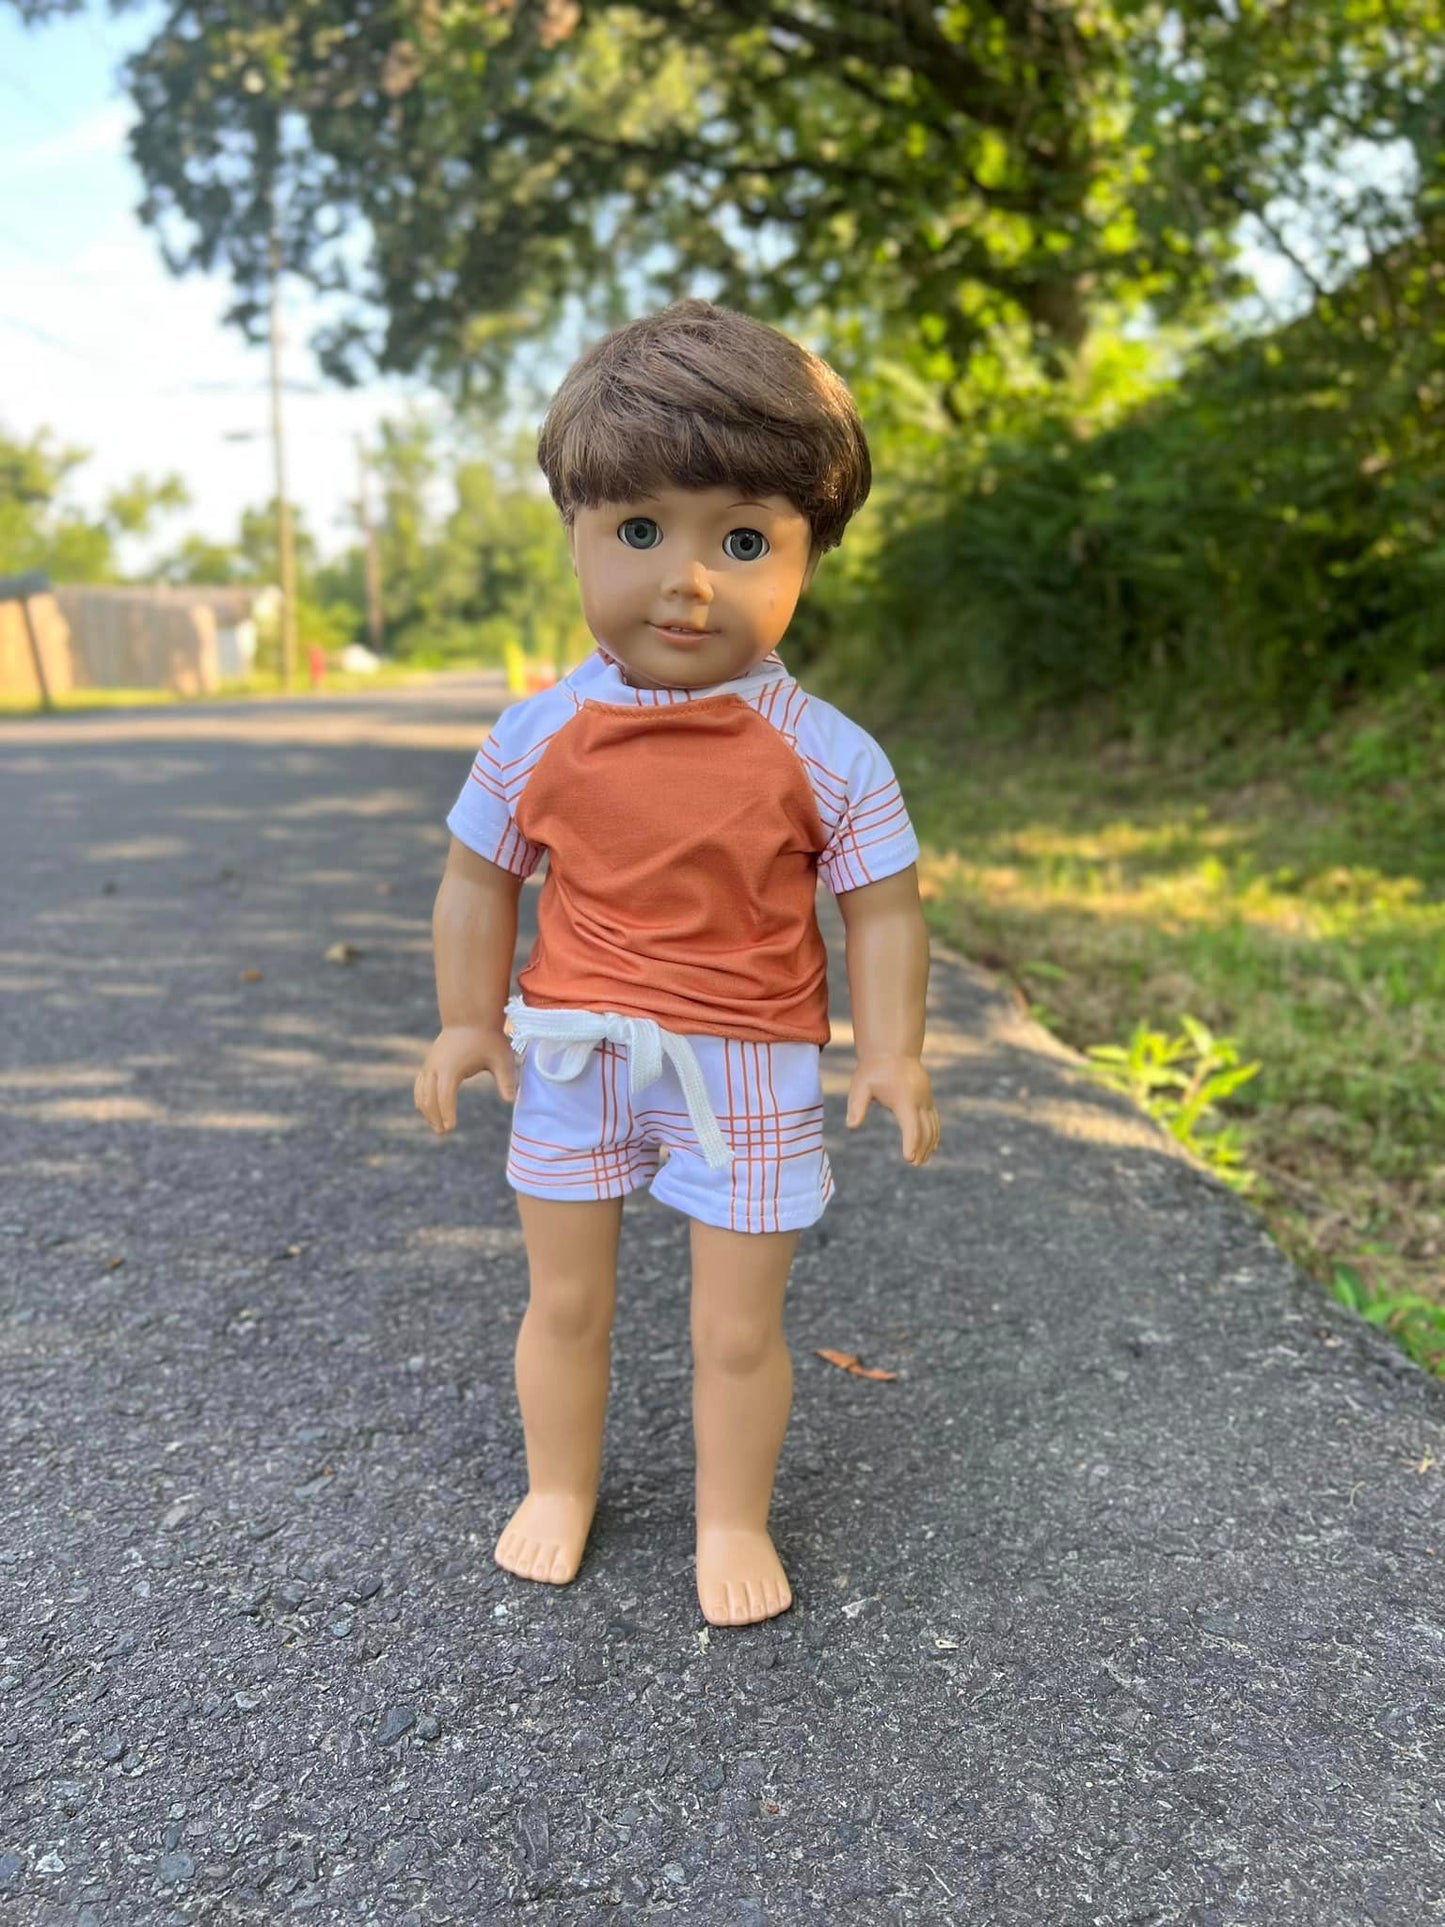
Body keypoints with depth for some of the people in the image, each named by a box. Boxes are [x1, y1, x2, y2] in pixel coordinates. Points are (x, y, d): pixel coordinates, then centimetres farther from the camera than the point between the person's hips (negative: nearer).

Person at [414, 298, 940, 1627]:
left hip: (751, 1069, -2)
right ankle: (559, 1488, 43)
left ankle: (733, 1520, 34)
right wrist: (470, 1022, 2)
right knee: (564, 1302, 18)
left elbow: (883, 909, -6)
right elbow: (479, 880, 4)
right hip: (572, 1056, 2)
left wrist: (892, 1053, -12)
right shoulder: (538, 739, -8)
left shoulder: (828, 756, -13)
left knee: (739, 1329, 9)